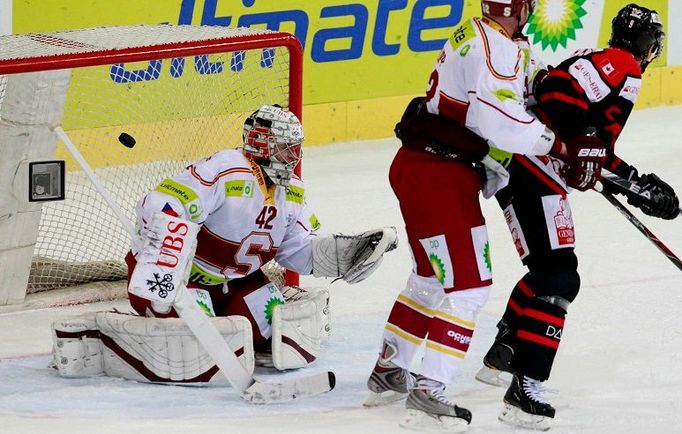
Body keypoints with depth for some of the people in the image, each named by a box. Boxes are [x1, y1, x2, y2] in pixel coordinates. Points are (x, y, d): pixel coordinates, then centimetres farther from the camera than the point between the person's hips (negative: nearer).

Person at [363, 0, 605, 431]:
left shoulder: (486, 41, 15)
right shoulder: (492, 45, -17)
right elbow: (498, 119, -28)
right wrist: (561, 146, -22)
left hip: (419, 168, 10)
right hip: (439, 176, -10)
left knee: (434, 278, 25)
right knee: (468, 284, -8)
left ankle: (388, 372, 36)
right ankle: (428, 393, -10)